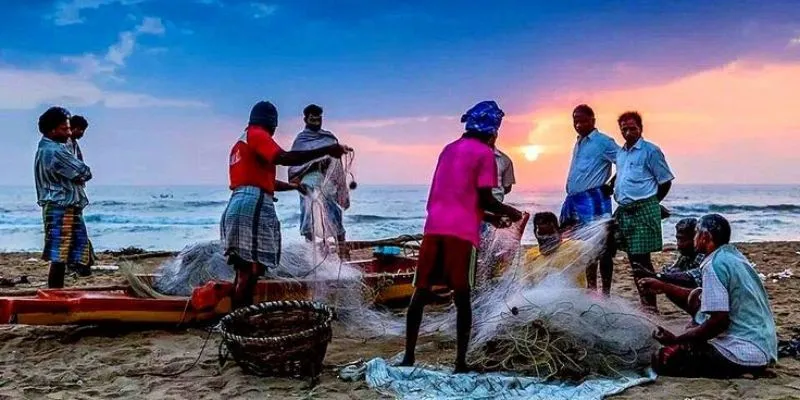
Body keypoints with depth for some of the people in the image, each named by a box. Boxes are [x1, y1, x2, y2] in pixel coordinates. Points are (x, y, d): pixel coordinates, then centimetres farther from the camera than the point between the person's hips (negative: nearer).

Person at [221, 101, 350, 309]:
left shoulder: (242, 142, 28)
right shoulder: (257, 135, -1)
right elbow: (284, 158, -21)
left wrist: (294, 186, 45)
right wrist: (326, 151, -25)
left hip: (238, 204, 10)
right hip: (253, 206, -10)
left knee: (245, 269, 13)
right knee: (253, 267, -10)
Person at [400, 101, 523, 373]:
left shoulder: (449, 149, 22)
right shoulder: (484, 153, 0)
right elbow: (485, 199, -6)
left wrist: (493, 216, 30)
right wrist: (510, 212, 12)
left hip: (434, 227, 6)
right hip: (462, 232, -6)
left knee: (421, 292, 6)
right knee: (462, 297, 0)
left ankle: (408, 357, 8)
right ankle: (461, 363, 2)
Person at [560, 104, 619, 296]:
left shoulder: (603, 141, -6)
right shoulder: (578, 144, 19)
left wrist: (611, 184, -10)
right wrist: (570, 199, 16)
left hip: (594, 200, -9)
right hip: (575, 201, 9)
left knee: (601, 248, -4)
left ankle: (606, 293, 2)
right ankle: (591, 289, 22)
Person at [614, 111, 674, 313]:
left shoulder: (650, 151, -6)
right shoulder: (620, 153, 15)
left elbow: (666, 181, -3)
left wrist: (649, 204, 2)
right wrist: (619, 198, 14)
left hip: (644, 211, -7)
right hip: (624, 211, 7)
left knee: (641, 259, -8)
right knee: (633, 259, 11)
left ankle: (650, 306, 1)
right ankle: (645, 303, 21)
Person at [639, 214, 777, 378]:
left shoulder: (715, 264, -17)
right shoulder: (734, 255, 11)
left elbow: (719, 321, -23)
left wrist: (676, 340, -11)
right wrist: (663, 287, 28)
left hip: (744, 355, -10)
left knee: (663, 359, -7)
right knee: (697, 298, 20)